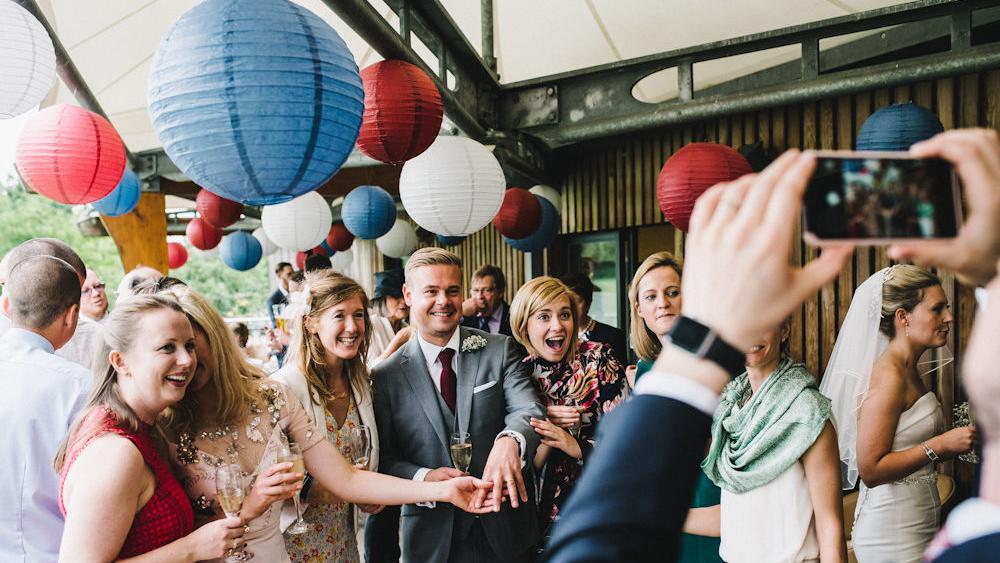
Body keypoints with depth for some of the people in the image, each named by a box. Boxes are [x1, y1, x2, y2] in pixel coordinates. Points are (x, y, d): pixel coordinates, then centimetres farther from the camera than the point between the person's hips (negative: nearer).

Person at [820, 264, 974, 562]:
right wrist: (940, 445, -20)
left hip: (917, 524, 9)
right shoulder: (888, 376, -19)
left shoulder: (908, 370, 9)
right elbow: (870, 470, -22)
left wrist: (957, 441, 9)